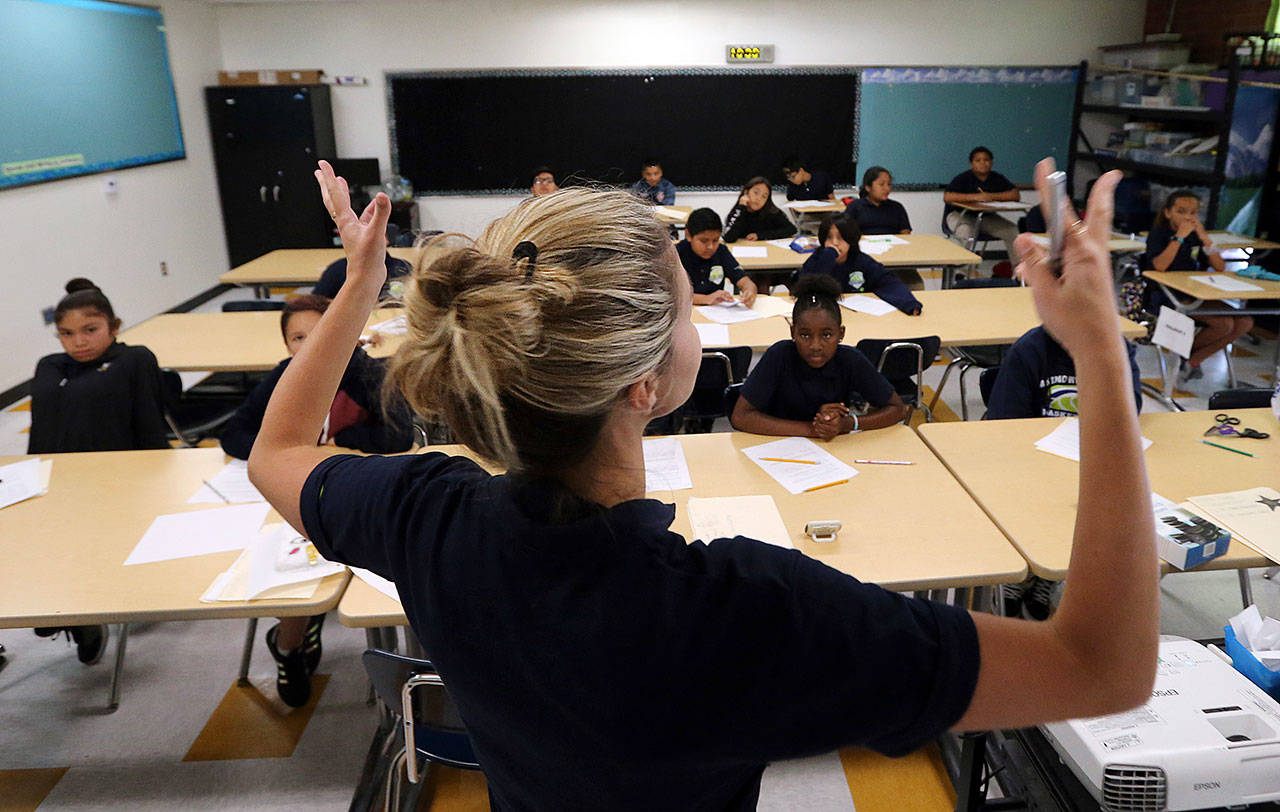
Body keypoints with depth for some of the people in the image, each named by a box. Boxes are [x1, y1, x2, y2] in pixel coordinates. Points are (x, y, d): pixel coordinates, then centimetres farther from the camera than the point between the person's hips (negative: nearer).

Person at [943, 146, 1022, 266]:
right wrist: (975, 197, -29)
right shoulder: (963, 178, -10)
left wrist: (992, 196, -18)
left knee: (1012, 230, -13)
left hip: (987, 216, 5)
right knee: (966, 231, -38)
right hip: (960, 215, -5)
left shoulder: (997, 178, 5)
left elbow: (1016, 195, -3)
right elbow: (947, 197, -25)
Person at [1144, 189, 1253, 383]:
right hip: (1166, 298, -7)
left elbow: (1220, 268, 4)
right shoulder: (1159, 233, -4)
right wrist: (1180, 237, -21)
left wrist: (1205, 238, -7)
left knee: (1245, 322, -10)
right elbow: (1159, 266, -23)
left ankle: (1194, 360, 0)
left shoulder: (1197, 235, 13)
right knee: (1224, 323, -24)